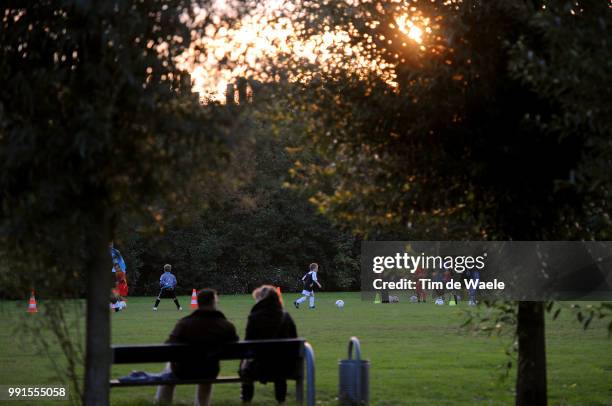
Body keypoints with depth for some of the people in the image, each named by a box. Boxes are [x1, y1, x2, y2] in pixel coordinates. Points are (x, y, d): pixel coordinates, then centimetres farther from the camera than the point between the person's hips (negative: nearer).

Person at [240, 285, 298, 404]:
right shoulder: (286, 316, -1)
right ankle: (281, 398, 44)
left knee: (245, 363, 28)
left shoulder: (254, 317, -11)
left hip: (261, 368, -2)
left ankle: (246, 398, 40)